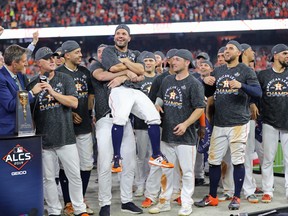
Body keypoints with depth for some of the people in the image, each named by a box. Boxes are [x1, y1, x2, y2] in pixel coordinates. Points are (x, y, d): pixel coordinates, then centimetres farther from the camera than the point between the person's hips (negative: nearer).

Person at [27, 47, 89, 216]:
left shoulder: (65, 79, 5)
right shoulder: (33, 85, 8)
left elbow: (74, 103, -7)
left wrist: (53, 92, -13)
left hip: (66, 137, -1)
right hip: (44, 139, 1)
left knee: (75, 175, 0)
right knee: (48, 178, 5)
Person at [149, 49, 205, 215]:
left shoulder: (194, 83, -8)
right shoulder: (167, 81, 13)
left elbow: (200, 108, -12)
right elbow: (160, 98, 26)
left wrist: (185, 124, -21)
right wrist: (157, 105, 3)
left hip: (185, 137, -7)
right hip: (167, 135, 7)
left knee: (187, 171, 0)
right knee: (166, 170, 13)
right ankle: (165, 202, 22)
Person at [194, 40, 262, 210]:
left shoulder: (246, 71, -1)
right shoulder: (218, 71, 15)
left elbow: (258, 92, -11)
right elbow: (208, 94, 21)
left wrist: (241, 85, -28)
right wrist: (206, 83, -1)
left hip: (238, 124, -5)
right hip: (219, 124, 5)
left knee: (238, 161, -1)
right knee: (214, 160, 7)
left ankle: (237, 197, 9)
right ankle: (212, 197, 18)